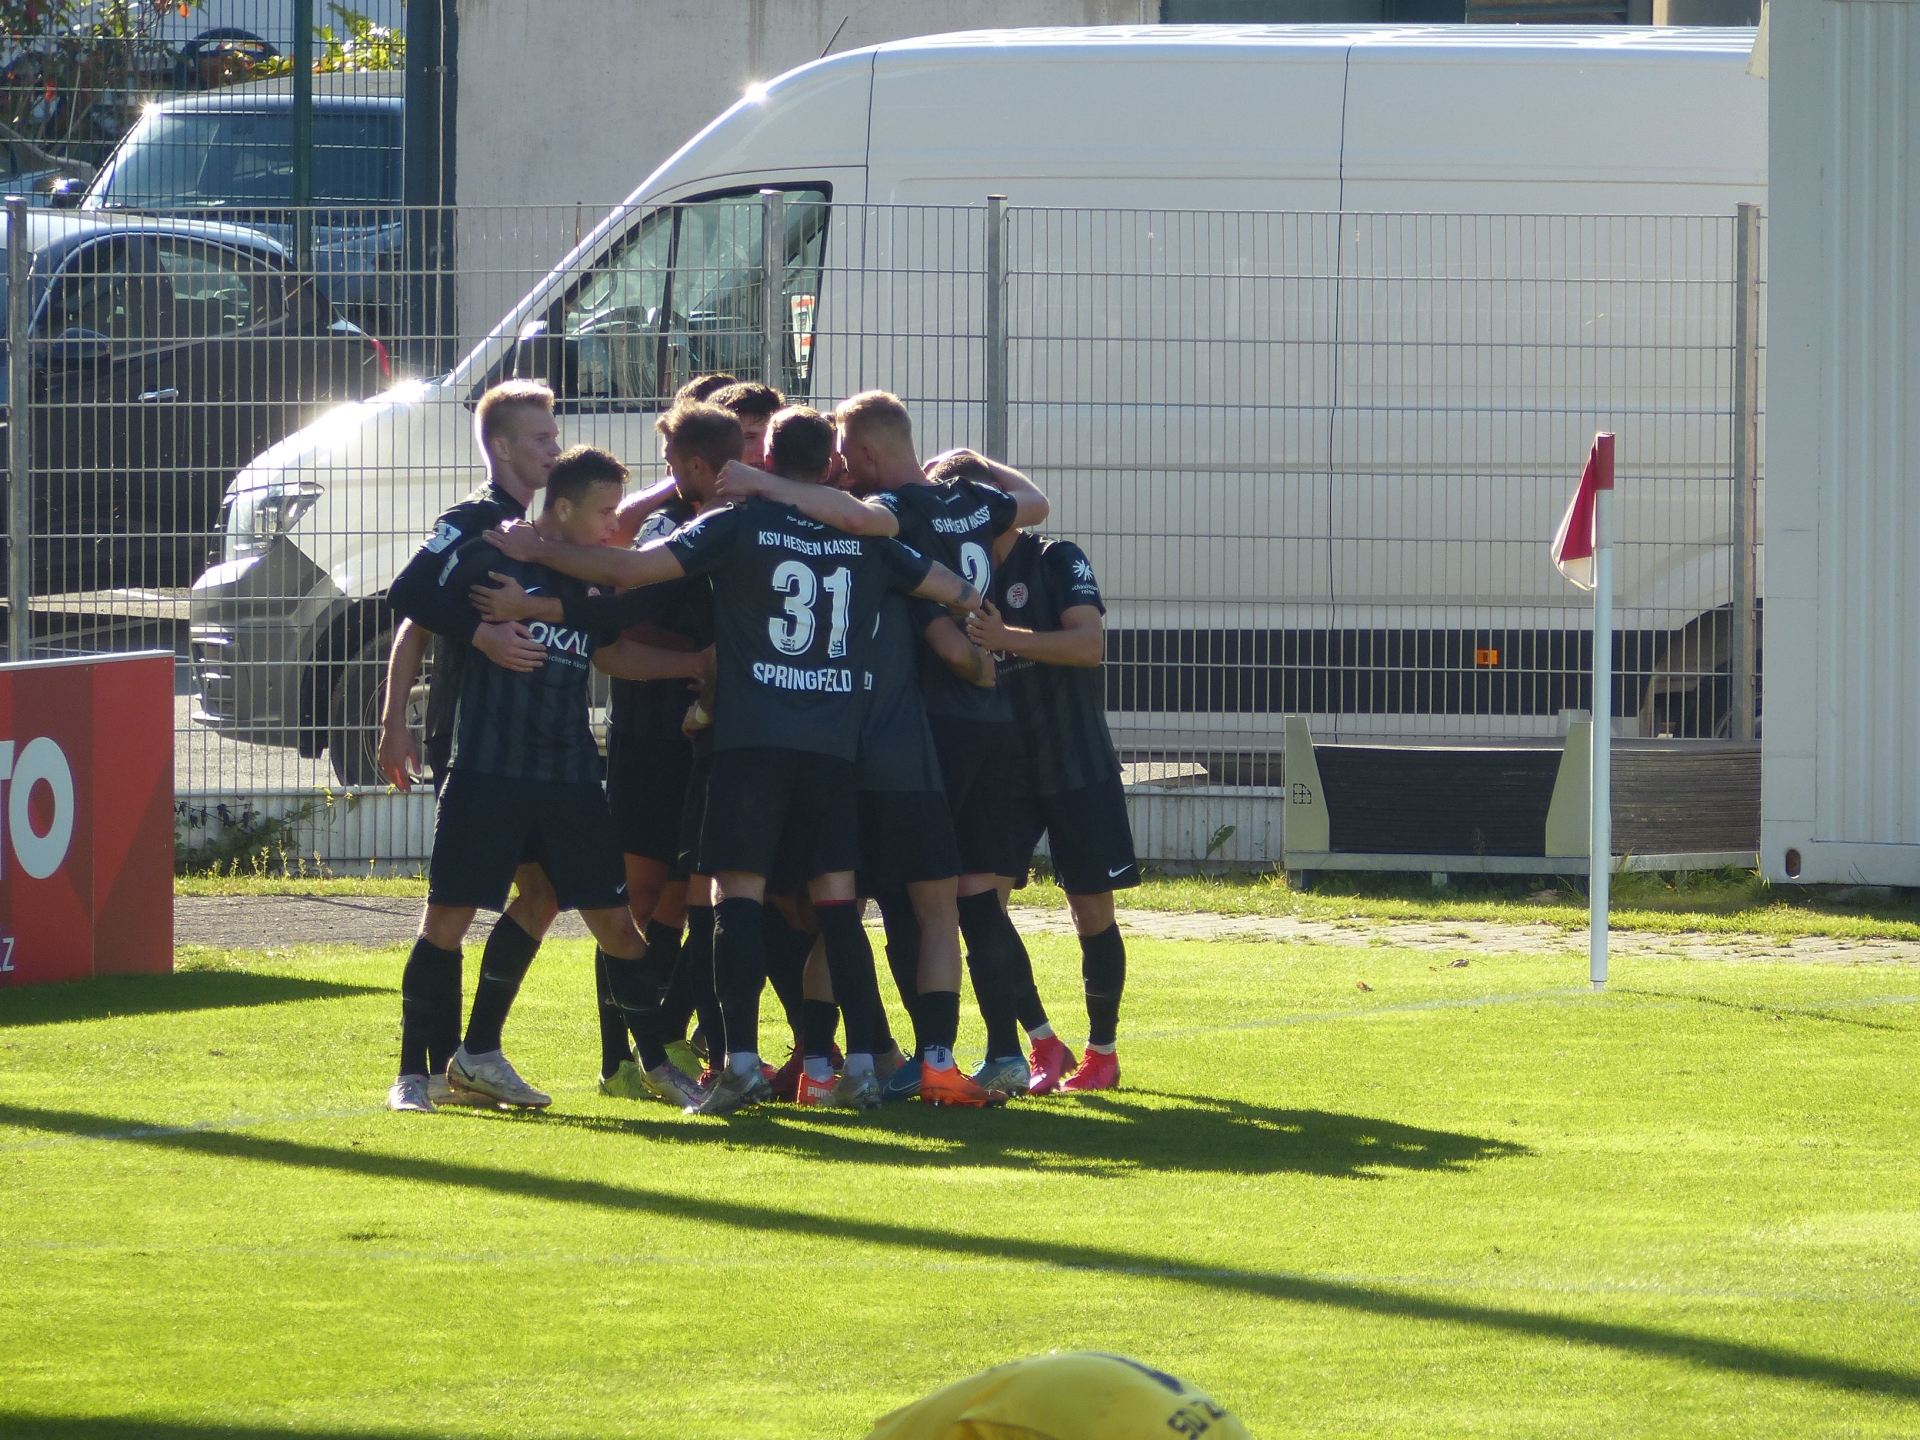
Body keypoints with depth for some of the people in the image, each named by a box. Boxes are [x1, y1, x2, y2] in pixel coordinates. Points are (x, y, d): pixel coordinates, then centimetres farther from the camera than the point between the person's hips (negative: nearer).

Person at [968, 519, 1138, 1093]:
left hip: (1077, 766, -4)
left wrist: (1007, 638, -30)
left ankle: (1102, 1050, 17)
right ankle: (1044, 1045, 0)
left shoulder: (1056, 561, -5)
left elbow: (1090, 643, -19)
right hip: (1002, 765, 4)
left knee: (1092, 911, 1)